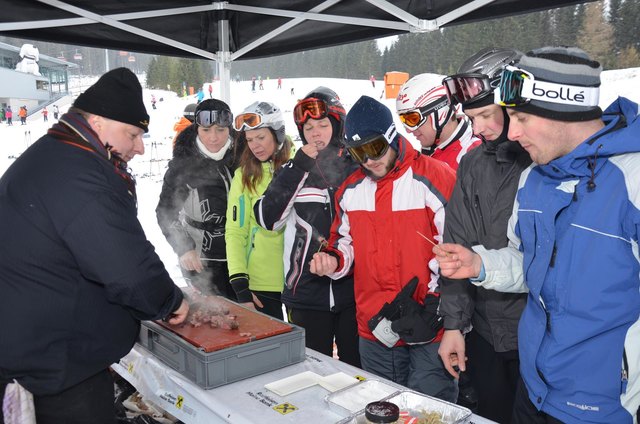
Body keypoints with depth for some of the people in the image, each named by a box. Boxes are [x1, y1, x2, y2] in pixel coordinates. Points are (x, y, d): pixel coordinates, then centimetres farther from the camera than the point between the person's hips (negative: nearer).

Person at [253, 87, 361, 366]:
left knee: (356, 368, 12)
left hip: (354, 290, 0)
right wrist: (299, 166, -12)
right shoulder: (293, 170, 5)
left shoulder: (358, 167, 0)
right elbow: (268, 218, -9)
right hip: (307, 292, 1)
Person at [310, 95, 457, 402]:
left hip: (429, 331, -5)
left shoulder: (434, 178, -12)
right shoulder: (350, 190, 7)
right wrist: (334, 260, -3)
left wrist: (432, 307, -15)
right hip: (374, 332, 6)